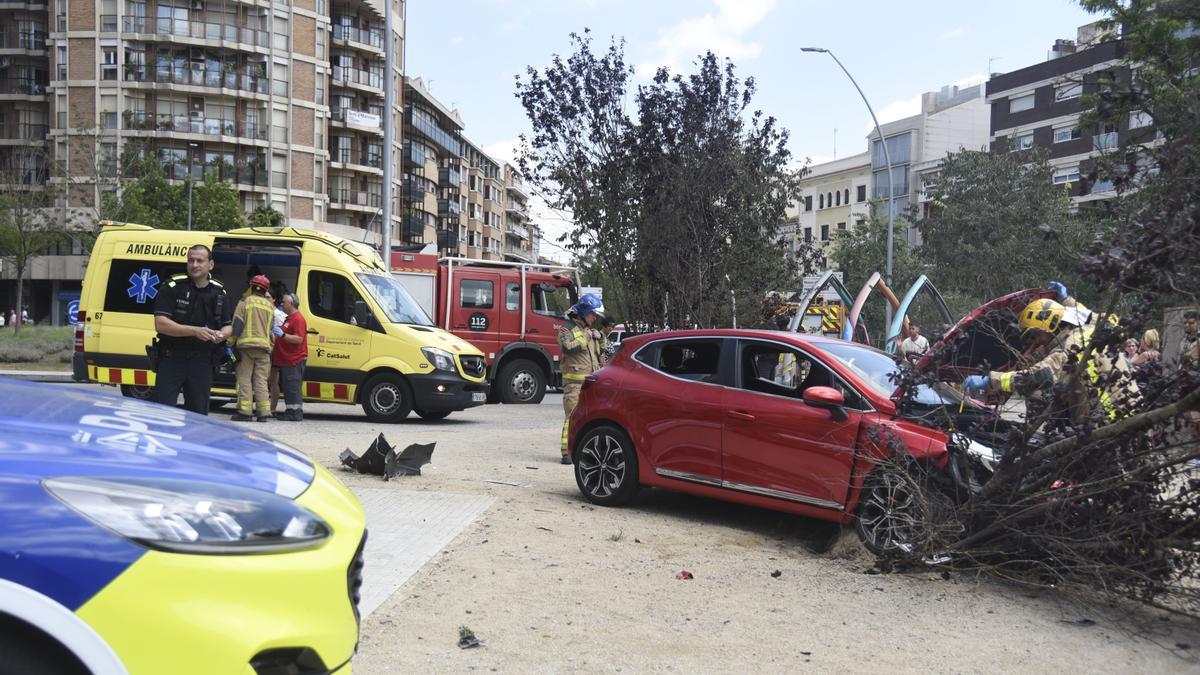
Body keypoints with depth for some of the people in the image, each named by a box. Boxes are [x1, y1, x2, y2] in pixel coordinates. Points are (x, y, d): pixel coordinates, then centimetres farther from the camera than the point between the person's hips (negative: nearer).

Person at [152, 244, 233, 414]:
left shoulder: (219, 292, 8)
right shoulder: (173, 287, -5)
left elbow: (228, 326, 16)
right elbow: (161, 324, -13)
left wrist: (222, 335, -9)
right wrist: (195, 331, -22)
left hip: (202, 362, 3)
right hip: (171, 359, -3)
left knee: (198, 412, 8)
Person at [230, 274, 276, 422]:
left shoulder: (245, 301, 3)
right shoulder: (270, 306, 16)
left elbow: (237, 324, -4)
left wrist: (231, 343, -3)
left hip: (246, 345, -3)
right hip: (264, 347, 4)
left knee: (244, 379, -1)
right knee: (261, 380, 6)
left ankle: (245, 411, -6)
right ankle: (263, 411, 1)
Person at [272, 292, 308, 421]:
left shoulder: (298, 319, -13)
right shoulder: (288, 318, 21)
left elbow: (299, 339, -23)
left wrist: (282, 335, -28)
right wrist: (276, 334, 24)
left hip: (294, 361, -11)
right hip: (285, 360, 11)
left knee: (293, 389, -9)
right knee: (286, 388, 13)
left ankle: (296, 413, -7)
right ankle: (289, 411, 18)